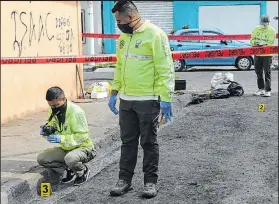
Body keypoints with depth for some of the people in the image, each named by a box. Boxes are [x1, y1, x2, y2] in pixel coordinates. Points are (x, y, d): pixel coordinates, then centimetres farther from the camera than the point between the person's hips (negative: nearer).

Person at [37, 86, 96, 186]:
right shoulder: (53, 111, -2)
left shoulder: (76, 112, -24)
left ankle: (83, 171, -5)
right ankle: (68, 170, 3)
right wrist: (46, 131, -14)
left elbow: (83, 136, -26)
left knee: (70, 158, -38)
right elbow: (51, 127, 11)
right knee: (41, 159, -9)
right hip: (65, 149, 7)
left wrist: (61, 139, -35)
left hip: (83, 147, -7)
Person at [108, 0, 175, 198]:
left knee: (149, 142, 5)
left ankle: (151, 181, 17)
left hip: (148, 100, -6)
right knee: (127, 141, 12)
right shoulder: (124, 37, 11)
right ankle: (125, 179, 22)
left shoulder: (154, 34, -12)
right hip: (126, 100, 7)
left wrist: (166, 98, -18)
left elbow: (165, 68, -14)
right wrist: (114, 92, 15)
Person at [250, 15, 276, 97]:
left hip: (267, 55, -5)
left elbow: (271, 43, -13)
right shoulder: (257, 29, 7)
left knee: (267, 73, -4)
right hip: (257, 54, 5)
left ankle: (268, 90, -1)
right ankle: (261, 89, 23)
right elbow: (252, 39, 8)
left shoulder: (272, 31, -6)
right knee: (258, 72, 11)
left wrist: (262, 43, -26)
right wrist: (255, 42, -14)